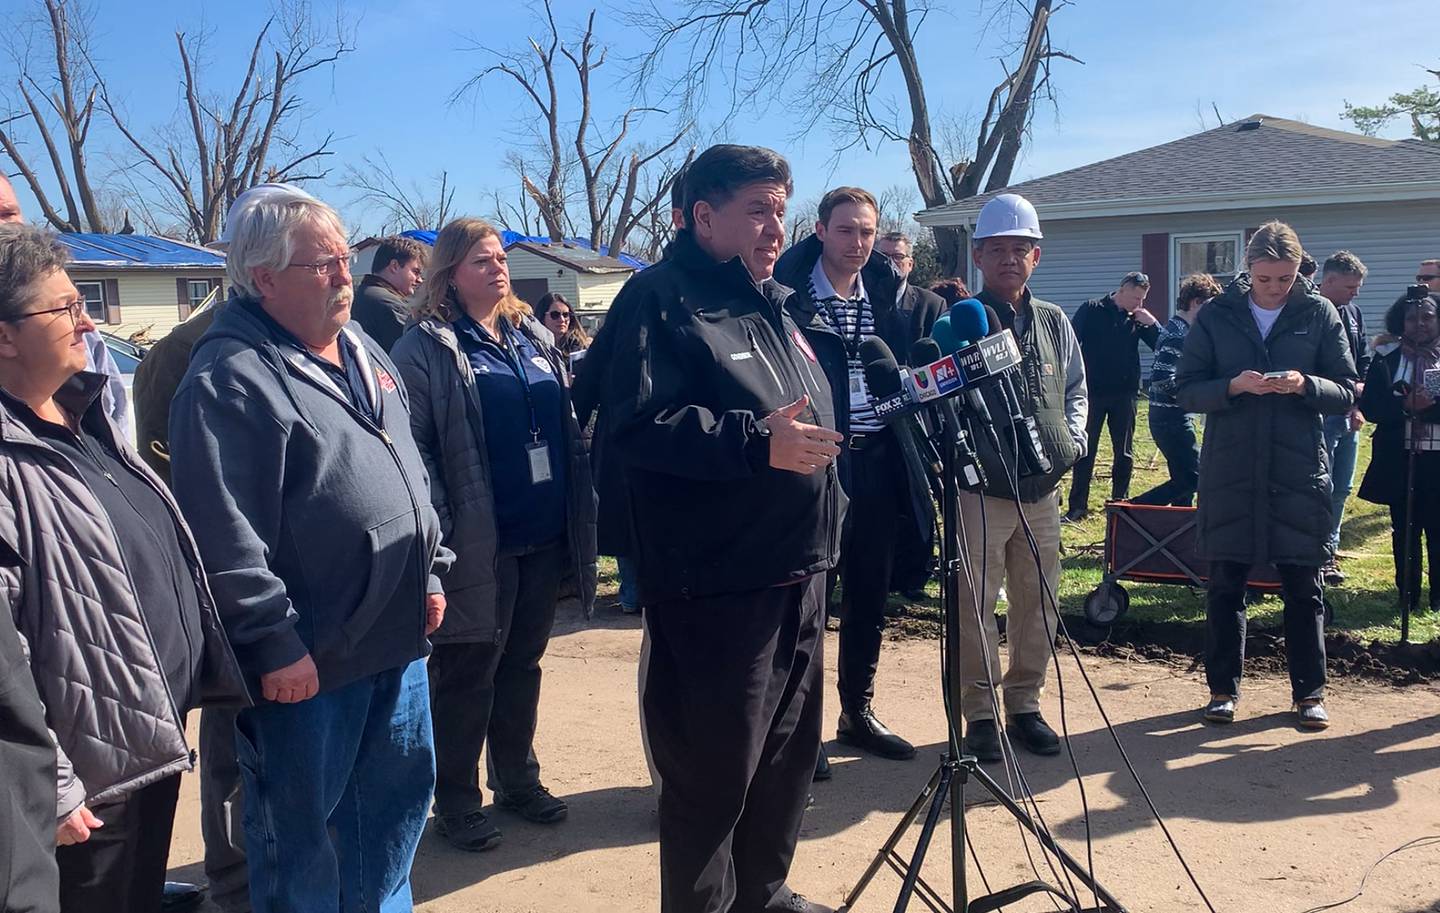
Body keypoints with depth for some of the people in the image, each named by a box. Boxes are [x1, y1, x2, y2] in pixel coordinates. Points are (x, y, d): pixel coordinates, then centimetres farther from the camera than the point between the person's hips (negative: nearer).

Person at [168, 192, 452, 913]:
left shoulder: (363, 353, 11)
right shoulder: (229, 379, -17)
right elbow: (226, 536, -21)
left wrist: (430, 571, 16)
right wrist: (274, 644, -20)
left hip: (396, 638, 8)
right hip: (308, 663, -8)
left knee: (399, 796, 21)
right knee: (301, 830, 9)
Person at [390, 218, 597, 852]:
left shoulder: (533, 336, 13)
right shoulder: (425, 348, -6)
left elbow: (567, 425, 19)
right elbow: (415, 445, -11)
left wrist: (579, 513, 14)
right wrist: (439, 532, -17)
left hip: (545, 536, 6)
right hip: (479, 545, -6)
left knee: (523, 663, 17)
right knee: (466, 672, 6)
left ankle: (517, 778, 33)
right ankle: (456, 803, 21)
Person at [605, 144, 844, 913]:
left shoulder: (771, 302, 17)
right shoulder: (661, 299, -10)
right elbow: (636, 425, -23)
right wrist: (757, 442, -29)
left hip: (797, 575, 9)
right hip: (716, 588, -9)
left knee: (788, 754, 19)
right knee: (715, 771, 1)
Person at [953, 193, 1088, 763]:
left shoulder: (1054, 323, 12)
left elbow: (1075, 392, 21)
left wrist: (1071, 442, 5)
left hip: (1044, 491, 5)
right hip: (980, 489, -5)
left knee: (1038, 604, 11)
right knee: (976, 606, -1)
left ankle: (1025, 705, 25)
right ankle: (980, 713, 12)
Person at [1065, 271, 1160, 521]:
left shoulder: (1138, 318, 7)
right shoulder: (1092, 310, -3)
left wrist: (1152, 322, -12)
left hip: (1124, 394, 3)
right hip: (1093, 392, -3)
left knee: (1124, 453, 9)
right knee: (1085, 451, 2)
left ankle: (1120, 502, 21)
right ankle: (1078, 507, 7)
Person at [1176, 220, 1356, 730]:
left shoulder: (1320, 314, 3)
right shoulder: (1217, 315, 3)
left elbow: (1347, 393, 4)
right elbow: (1186, 391, 1)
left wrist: (1306, 385, -16)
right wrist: (1233, 386, -17)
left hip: (1299, 473, 0)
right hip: (1229, 472, 0)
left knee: (1303, 587, 6)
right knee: (1225, 584, 6)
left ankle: (1309, 693, 19)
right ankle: (1223, 689, 19)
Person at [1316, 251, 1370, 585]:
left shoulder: (1354, 314, 12)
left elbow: (1364, 362, 16)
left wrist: (1358, 405, 2)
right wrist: (1350, 389, -11)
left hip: (1348, 416, 8)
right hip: (1319, 416, -8)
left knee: (1341, 489, 13)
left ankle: (1330, 549, 24)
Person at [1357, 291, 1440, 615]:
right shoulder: (1386, 359, 4)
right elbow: (1369, 407, -4)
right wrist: (1406, 406, -19)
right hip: (1400, 459, 0)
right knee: (1405, 529, 8)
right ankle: (1408, 594, 18)